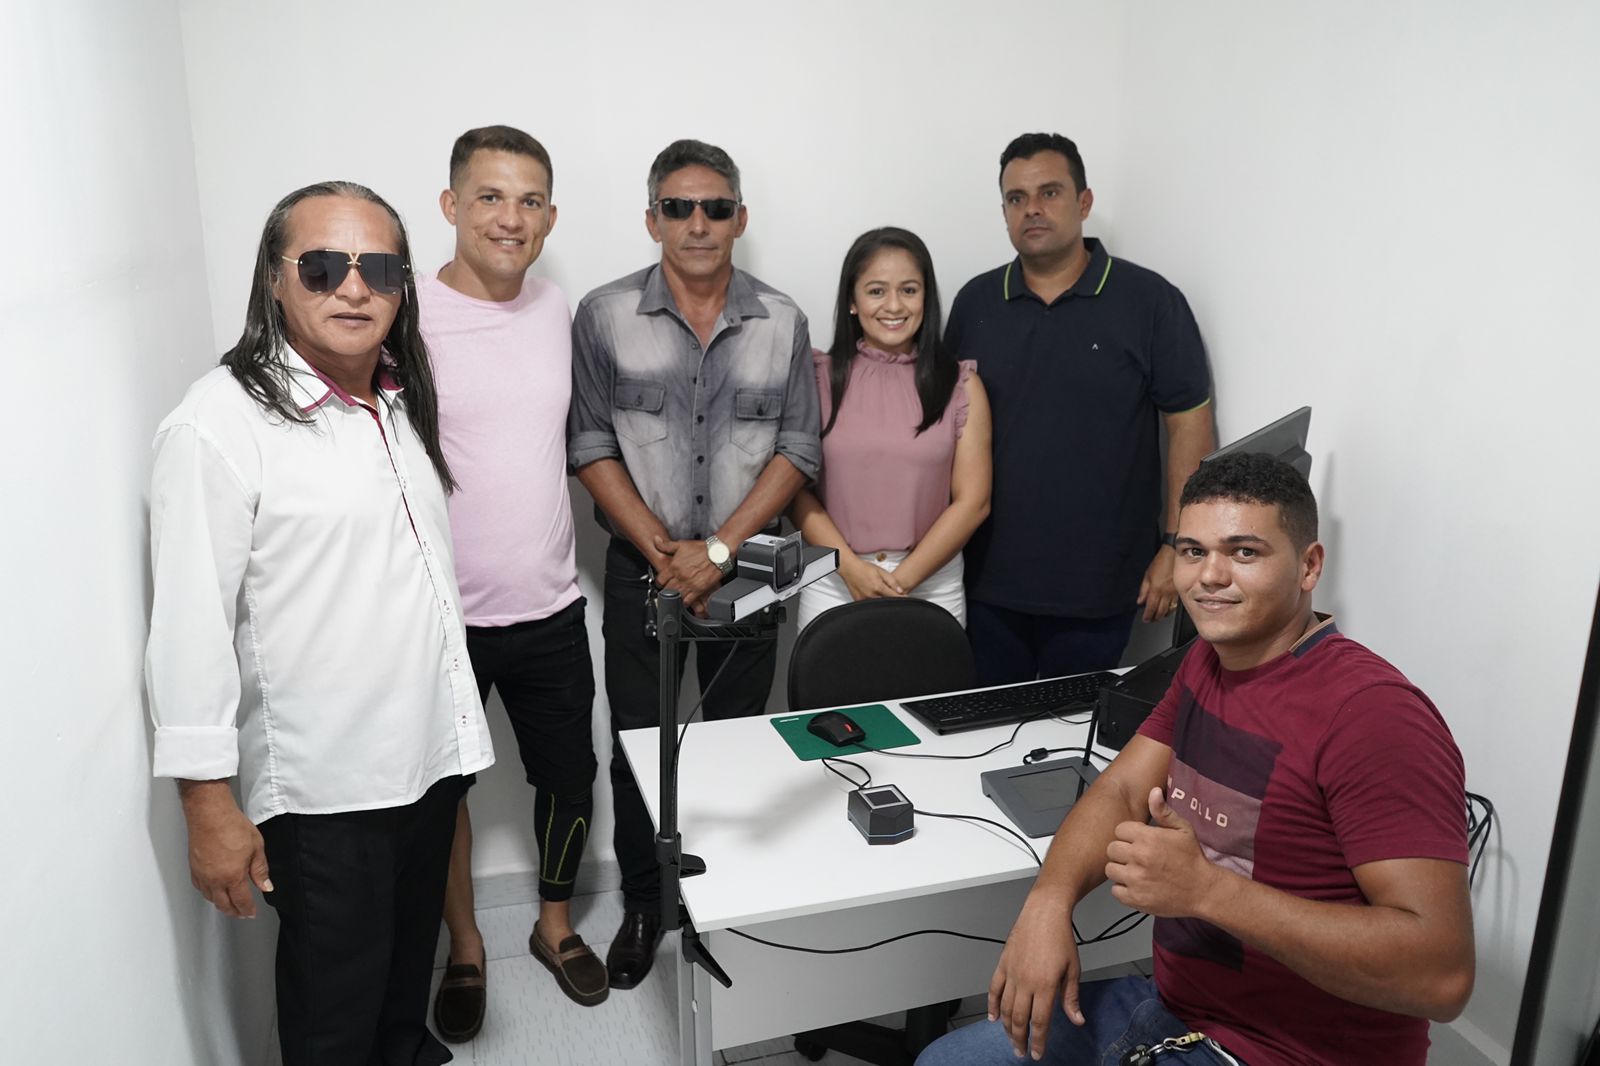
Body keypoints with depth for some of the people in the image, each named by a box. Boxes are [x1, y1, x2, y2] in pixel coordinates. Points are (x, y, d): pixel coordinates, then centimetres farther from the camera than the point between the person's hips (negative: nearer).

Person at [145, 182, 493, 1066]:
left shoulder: (403, 399, 8)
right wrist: (209, 805, -17)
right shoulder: (219, 424, -16)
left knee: (411, 965, 25)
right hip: (322, 788, -7)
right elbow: (190, 626, -18)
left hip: (429, 756, 7)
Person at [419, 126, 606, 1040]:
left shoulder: (558, 310, 3)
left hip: (550, 607, 4)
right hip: (438, 613, -4)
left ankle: (556, 923, 41)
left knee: (569, 774, 16)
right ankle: (465, 947, 39)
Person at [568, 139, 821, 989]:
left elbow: (798, 451, -2)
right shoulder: (604, 315, -2)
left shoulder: (782, 322, 1)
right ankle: (643, 904, 27)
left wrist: (718, 549, -12)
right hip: (642, 569, 0)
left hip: (746, 567, 1)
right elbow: (590, 446, -4)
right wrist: (661, 551, -11)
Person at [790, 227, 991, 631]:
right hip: (832, 584, 0)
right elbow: (796, 487, -2)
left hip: (932, 586, 0)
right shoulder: (818, 378, 0)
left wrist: (902, 580, -11)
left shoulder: (961, 385, 1)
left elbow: (972, 501, -3)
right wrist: (851, 567, -13)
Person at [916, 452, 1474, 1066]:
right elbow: (1121, 791, 5)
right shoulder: (1208, 661, 4)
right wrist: (1049, 901, -15)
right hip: (1172, 1003, 8)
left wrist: (1206, 888, -33)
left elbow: (1443, 974, -29)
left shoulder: (1372, 713, -25)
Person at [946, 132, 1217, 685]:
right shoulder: (975, 302, 5)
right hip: (987, 581, 3)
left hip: (1098, 592, -2)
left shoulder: (1150, 301, -4)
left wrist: (1176, 548, -7)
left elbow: (1190, 427, -3)